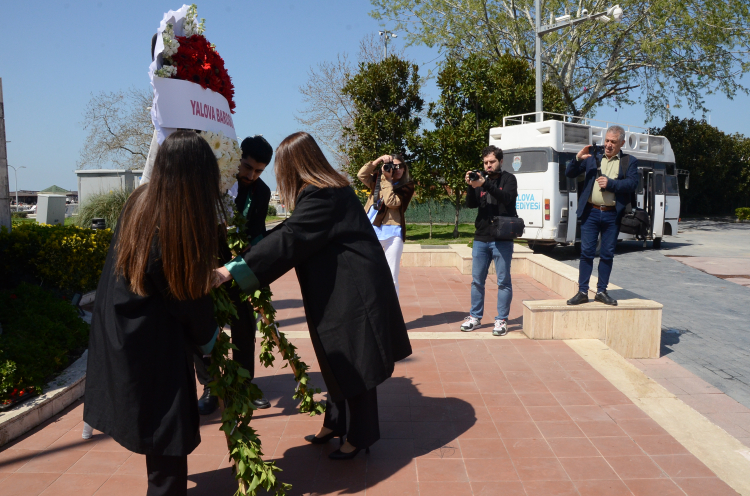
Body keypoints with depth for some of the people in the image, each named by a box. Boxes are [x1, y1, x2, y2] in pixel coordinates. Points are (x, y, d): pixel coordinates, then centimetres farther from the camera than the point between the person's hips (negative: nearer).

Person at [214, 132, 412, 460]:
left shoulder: (321, 196, -21)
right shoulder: (332, 189, 10)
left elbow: (288, 239, -30)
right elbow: (293, 231, 20)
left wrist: (230, 271, -31)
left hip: (350, 294, -10)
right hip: (340, 290, 10)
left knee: (350, 365, 4)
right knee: (337, 361, 20)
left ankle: (359, 437, 21)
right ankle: (334, 424, 36)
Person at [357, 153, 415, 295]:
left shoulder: (407, 186, 1)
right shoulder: (378, 179, 15)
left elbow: (391, 202, -12)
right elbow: (361, 175, 1)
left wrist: (387, 179, -9)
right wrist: (378, 160, -4)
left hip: (392, 232, -4)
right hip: (371, 230, 4)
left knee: (391, 278, -2)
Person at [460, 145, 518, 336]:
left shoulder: (508, 179, 2)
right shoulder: (481, 179, 14)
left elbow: (507, 197, -18)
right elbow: (471, 204, 3)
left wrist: (485, 184, -29)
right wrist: (470, 186, -15)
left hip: (502, 239, -4)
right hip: (481, 238, 4)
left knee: (503, 281, 1)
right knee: (477, 280, 9)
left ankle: (501, 320, 8)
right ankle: (475, 317, 20)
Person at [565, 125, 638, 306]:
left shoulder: (629, 161, 7)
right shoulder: (593, 156, 9)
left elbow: (633, 183, -7)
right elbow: (569, 174, 7)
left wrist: (610, 183, -17)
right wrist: (578, 158, -10)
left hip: (612, 215, 0)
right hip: (591, 212, 0)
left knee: (607, 255, 6)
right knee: (586, 252, -1)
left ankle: (601, 291, 17)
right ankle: (582, 292, 5)